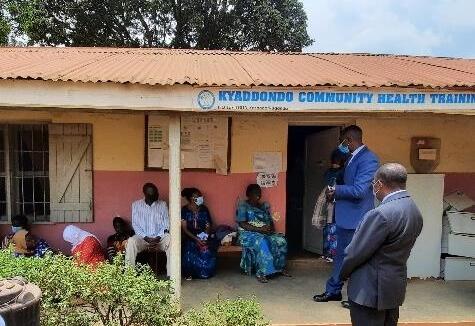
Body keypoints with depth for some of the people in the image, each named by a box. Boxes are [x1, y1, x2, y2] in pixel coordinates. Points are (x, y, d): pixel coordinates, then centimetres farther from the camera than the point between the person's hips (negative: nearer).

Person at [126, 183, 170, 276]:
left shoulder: (163, 204, 9)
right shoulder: (136, 205, 7)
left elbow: (166, 224, 3)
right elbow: (135, 224, 1)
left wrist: (158, 238, -15)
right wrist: (146, 238, -14)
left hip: (160, 237, 0)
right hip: (142, 237, 0)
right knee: (131, 241, -32)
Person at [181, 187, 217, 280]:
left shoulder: (204, 209, 9)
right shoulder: (184, 210, 0)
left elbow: (208, 225, 7)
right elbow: (185, 229, -6)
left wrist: (205, 236, -15)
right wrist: (196, 239, -19)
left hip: (204, 237, 2)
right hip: (190, 237, -2)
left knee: (207, 251, -28)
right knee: (190, 251, -32)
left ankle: (206, 273, -3)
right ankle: (189, 273, -8)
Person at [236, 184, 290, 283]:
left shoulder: (264, 206, 19)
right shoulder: (243, 206, -1)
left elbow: (271, 221, 16)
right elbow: (242, 224, -12)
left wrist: (271, 228, -10)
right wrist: (259, 229, -21)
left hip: (265, 233, 6)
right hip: (248, 234, -6)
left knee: (281, 240, -20)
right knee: (262, 243, -37)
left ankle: (280, 268, -9)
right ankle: (260, 273, -34)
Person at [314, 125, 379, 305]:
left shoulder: (368, 159, -19)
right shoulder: (353, 157, 11)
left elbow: (359, 190, -25)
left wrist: (336, 190, -12)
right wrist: (335, 193, 0)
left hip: (357, 218, -10)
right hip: (345, 216, 10)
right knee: (341, 254, 19)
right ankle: (333, 291, 32)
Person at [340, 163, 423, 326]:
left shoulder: (381, 214, -25)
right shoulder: (415, 212, 2)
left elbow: (356, 252, -19)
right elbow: (396, 250, 7)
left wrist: (343, 273, 0)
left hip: (371, 290, -8)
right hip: (395, 287, 8)